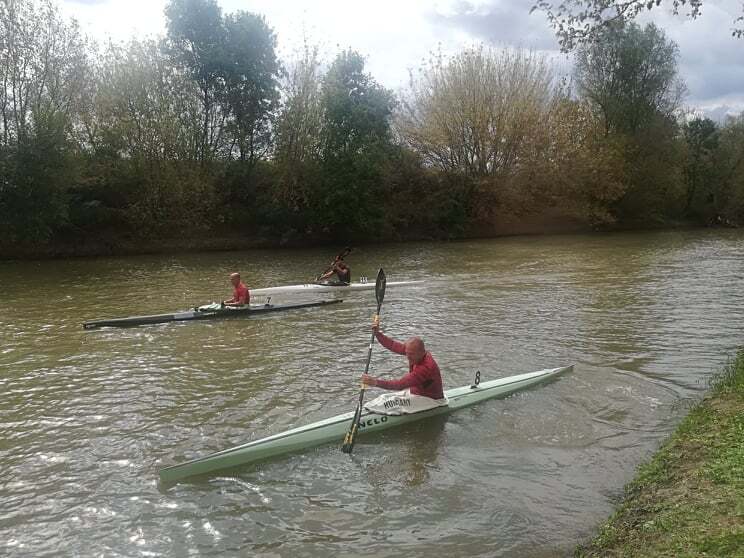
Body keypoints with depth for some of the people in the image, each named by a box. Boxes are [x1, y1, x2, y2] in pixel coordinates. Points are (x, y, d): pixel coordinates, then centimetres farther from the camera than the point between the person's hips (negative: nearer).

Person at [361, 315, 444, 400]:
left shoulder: (426, 367, -33)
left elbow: (401, 384, -38)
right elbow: (393, 345, 1)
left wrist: (376, 382, -43)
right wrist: (377, 332, -10)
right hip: (415, 394, 9)